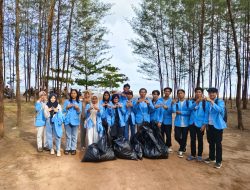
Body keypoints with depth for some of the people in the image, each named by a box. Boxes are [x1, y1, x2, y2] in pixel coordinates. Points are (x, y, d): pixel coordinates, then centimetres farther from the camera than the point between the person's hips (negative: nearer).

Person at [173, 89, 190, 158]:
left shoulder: (188, 102, -3)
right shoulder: (176, 102, 3)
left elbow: (189, 112, -10)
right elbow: (173, 110, -12)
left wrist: (181, 112, -14)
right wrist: (173, 104, -26)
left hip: (185, 123, -2)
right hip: (178, 123, 2)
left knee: (184, 137, 6)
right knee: (177, 137, 3)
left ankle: (181, 150, 24)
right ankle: (183, 146, 33)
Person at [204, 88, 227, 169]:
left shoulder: (220, 102, -8)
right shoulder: (208, 103, 8)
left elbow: (219, 109, -30)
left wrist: (211, 101, -37)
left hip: (217, 126, -5)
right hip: (209, 125, 5)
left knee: (218, 143, 1)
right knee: (211, 142, 15)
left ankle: (219, 161, 12)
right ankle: (211, 157, 30)